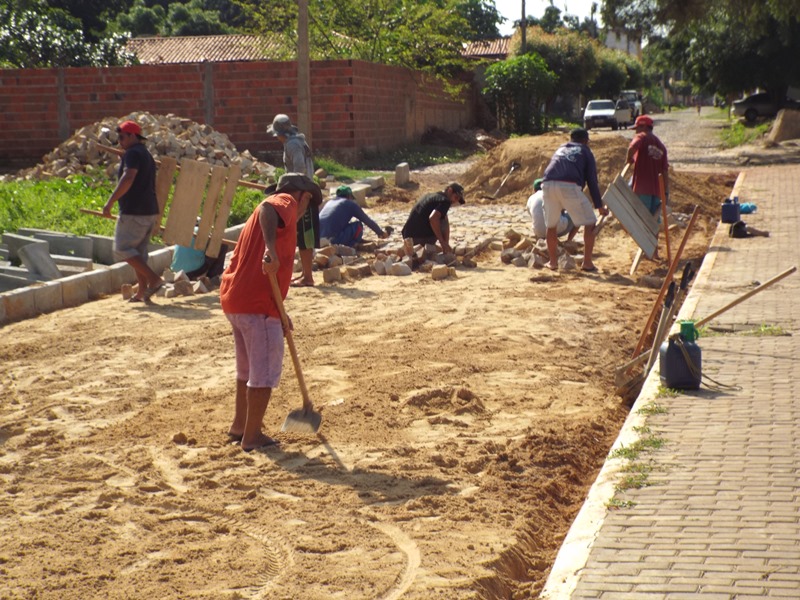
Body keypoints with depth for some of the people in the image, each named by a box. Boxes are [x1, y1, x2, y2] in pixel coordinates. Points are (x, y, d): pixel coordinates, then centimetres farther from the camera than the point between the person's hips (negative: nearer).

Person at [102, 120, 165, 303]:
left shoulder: (133, 153, -10)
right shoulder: (147, 155, 21)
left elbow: (128, 178, -26)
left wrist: (110, 201, -28)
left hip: (133, 212, -10)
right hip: (150, 211, 10)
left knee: (122, 249, -6)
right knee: (139, 252, 13)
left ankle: (154, 279, -15)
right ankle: (142, 292, 11)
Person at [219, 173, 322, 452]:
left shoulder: (259, 217, 26)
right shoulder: (286, 202, -1)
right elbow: (268, 206, -29)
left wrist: (278, 313, 26)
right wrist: (271, 249, -41)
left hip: (233, 298, 10)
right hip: (257, 303, -10)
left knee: (248, 367, 24)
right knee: (266, 371, 0)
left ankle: (240, 426, 34)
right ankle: (252, 436, 5)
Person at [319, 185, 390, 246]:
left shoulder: (329, 202, 26)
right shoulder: (351, 204, 10)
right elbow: (368, 221, 16)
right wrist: (381, 233, 33)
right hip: (333, 239, -6)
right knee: (358, 225, 8)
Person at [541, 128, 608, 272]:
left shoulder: (560, 149, 35)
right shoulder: (585, 152, 21)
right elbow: (592, 181, 14)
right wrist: (599, 206, 19)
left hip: (548, 185, 4)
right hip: (569, 186, -4)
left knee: (551, 226, 22)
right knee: (589, 223, 10)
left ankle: (553, 262, 29)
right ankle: (587, 262, 9)